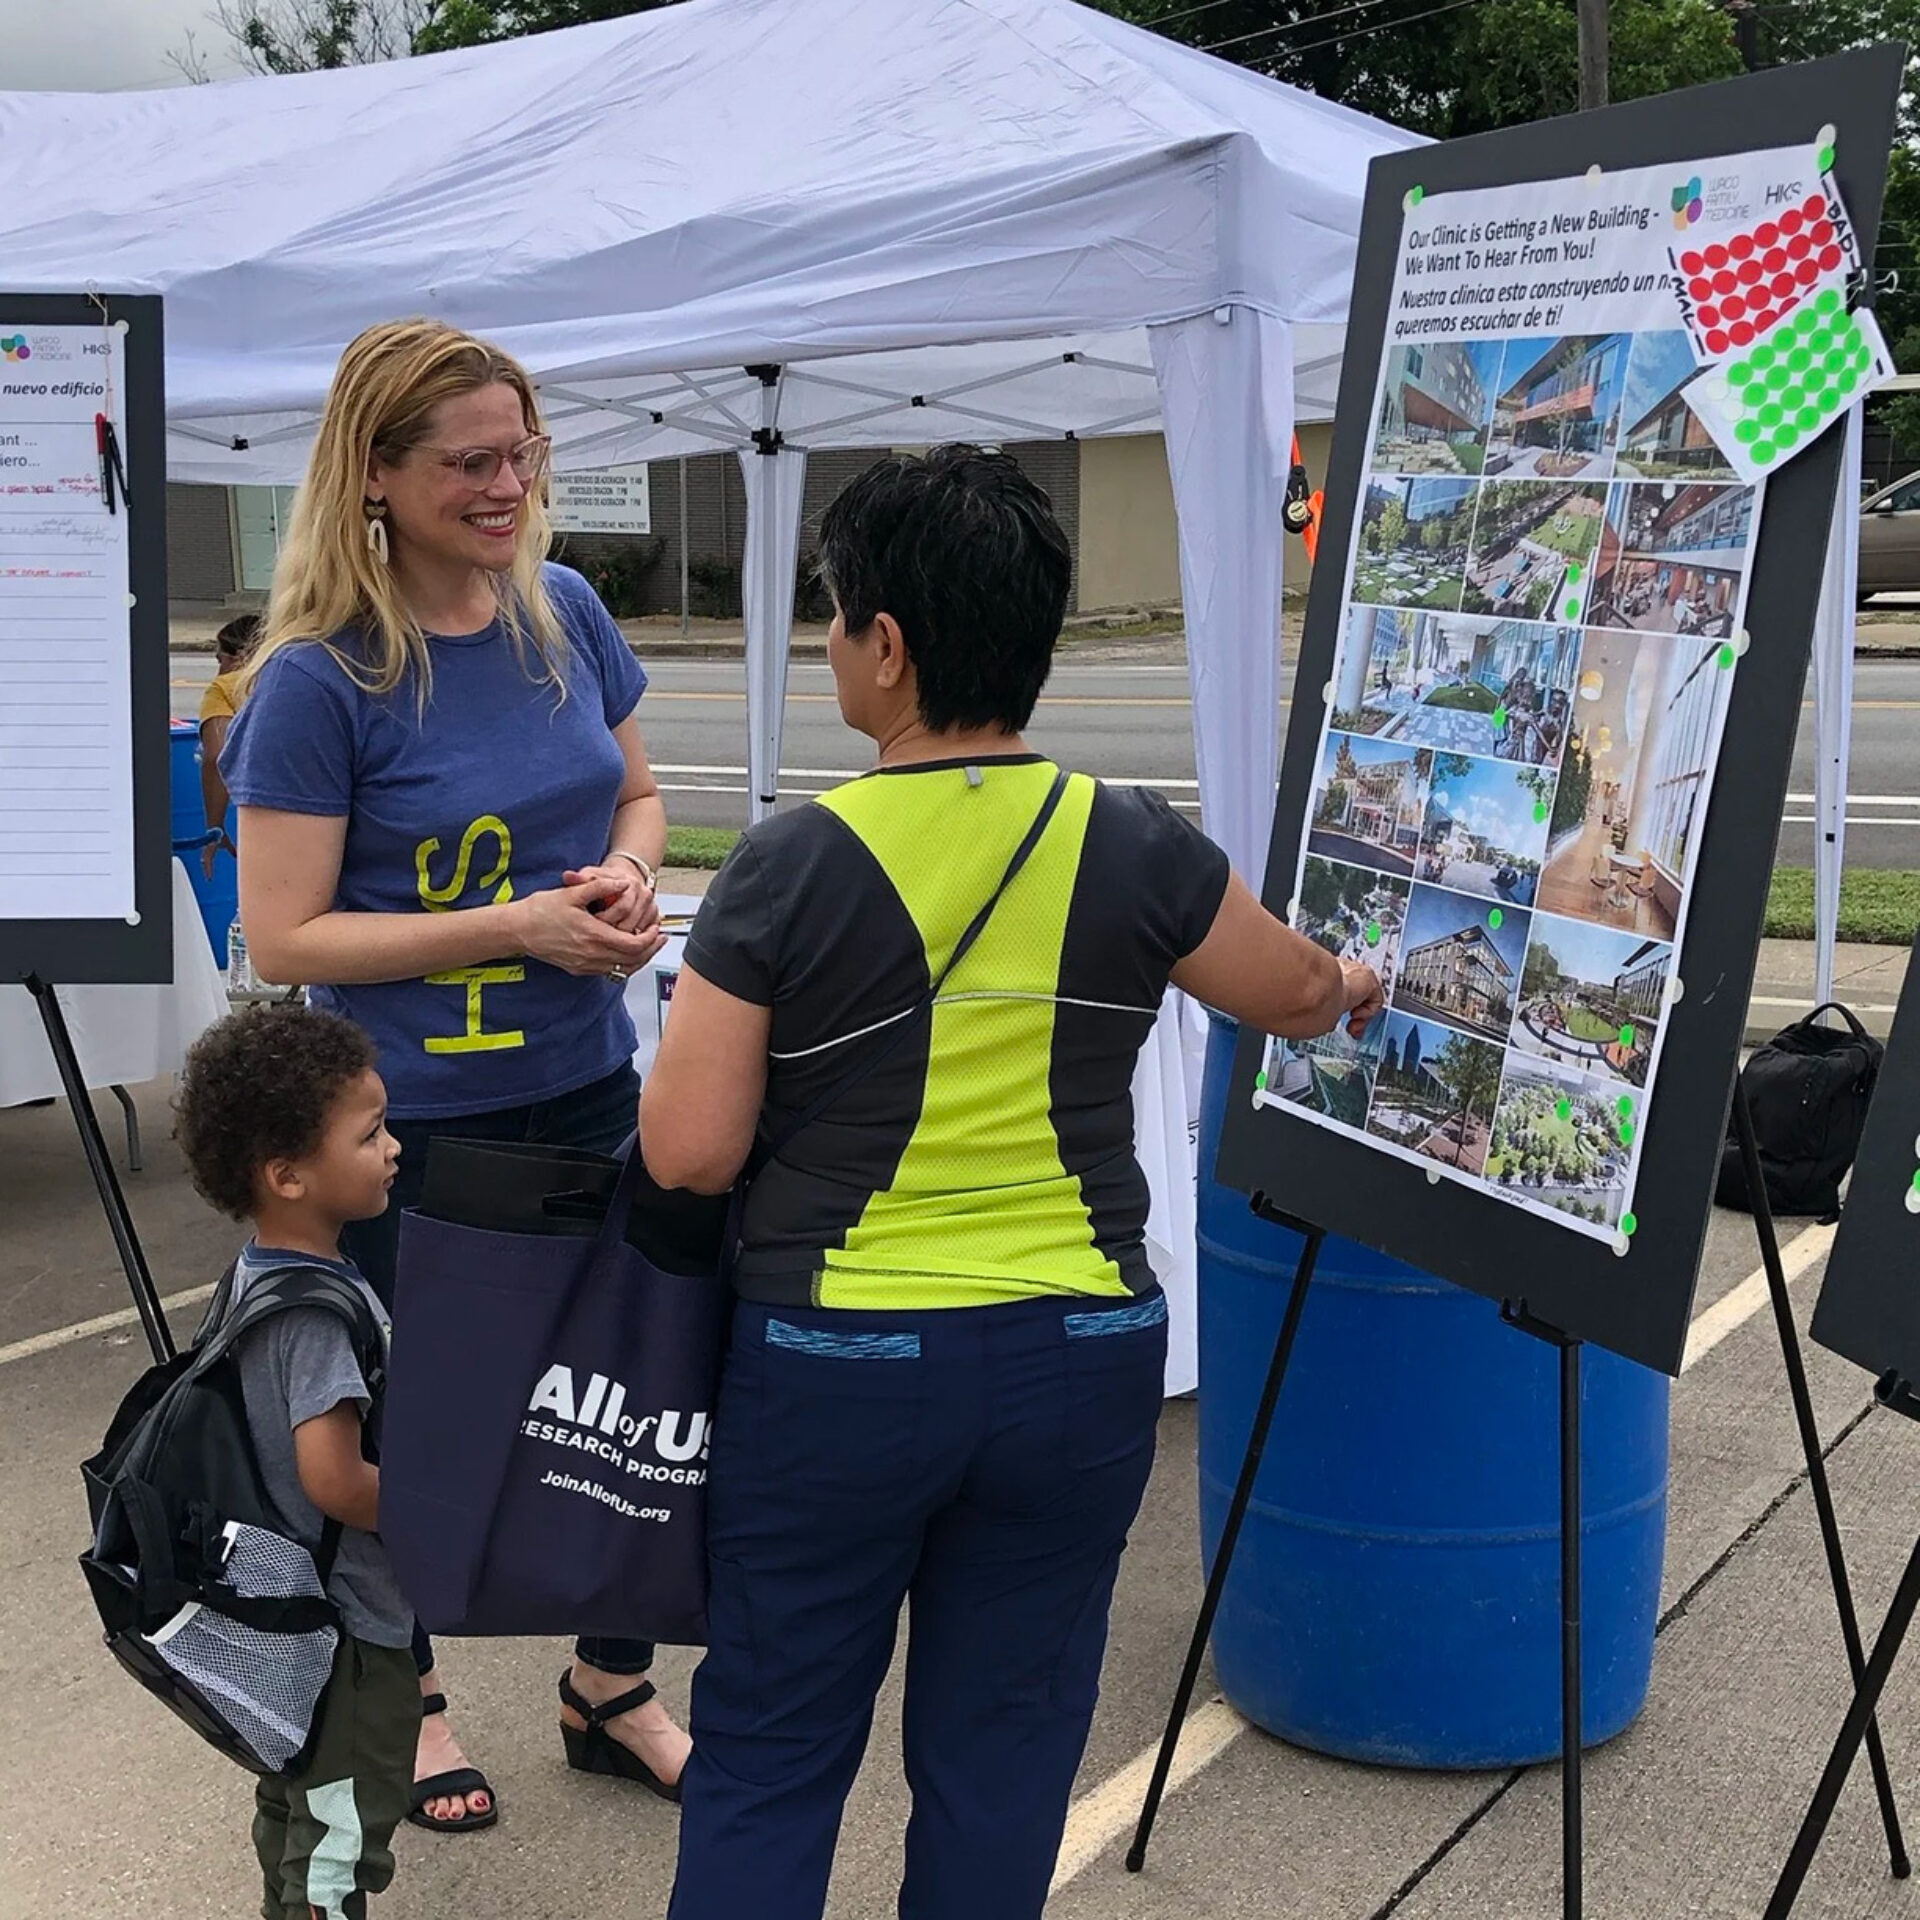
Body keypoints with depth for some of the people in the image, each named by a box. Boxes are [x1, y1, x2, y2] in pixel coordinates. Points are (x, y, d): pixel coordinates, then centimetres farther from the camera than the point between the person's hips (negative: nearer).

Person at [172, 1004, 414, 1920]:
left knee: (295, 1796, 27)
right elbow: (333, 1477, -33)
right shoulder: (319, 1310, -29)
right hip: (349, 1622, -9)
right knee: (343, 1833, 7)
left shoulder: (259, 1272, -1)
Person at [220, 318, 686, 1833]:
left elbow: (639, 795, 13)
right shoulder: (320, 682, -17)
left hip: (586, 1090, 5)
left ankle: (611, 1687, 37)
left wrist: (628, 882, -9)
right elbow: (284, 940, -16)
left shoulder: (565, 614, -1)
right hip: (409, 1125, -5)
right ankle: (405, 1693, 40)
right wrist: (517, 928, -23)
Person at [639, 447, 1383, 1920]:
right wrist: (1353, 988, 36)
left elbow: (688, 1153, -12)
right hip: (1079, 1360, 3)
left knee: (769, 1757, 14)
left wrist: (721, 1032, 9)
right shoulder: (1136, 849, -6)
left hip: (835, 1371, -2)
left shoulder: (789, 870, -14)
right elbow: (1300, 996, 13)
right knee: (1000, 1761, 16)